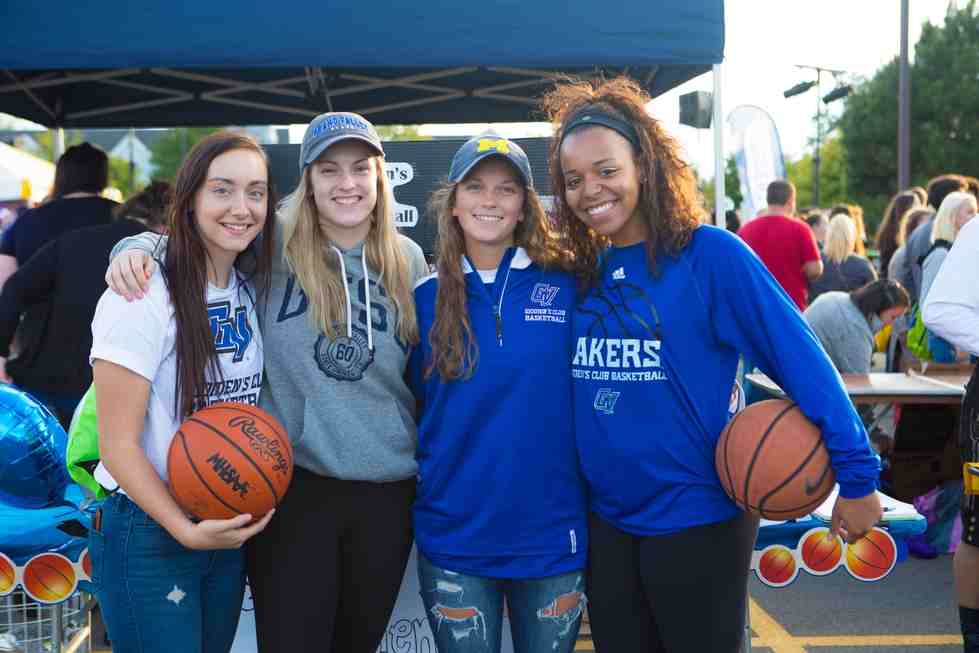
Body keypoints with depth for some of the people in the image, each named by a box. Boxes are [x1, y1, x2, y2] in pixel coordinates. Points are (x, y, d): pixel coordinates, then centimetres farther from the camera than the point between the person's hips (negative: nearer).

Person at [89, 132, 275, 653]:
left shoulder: (251, 291, 4)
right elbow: (118, 444, -17)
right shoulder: (142, 298, -17)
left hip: (229, 527, 7)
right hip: (149, 537, -6)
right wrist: (186, 529, -24)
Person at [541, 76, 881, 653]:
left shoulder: (710, 254, -12)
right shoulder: (583, 272, 4)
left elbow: (802, 361, -14)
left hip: (697, 520, -5)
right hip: (606, 523, 5)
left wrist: (858, 477, -17)